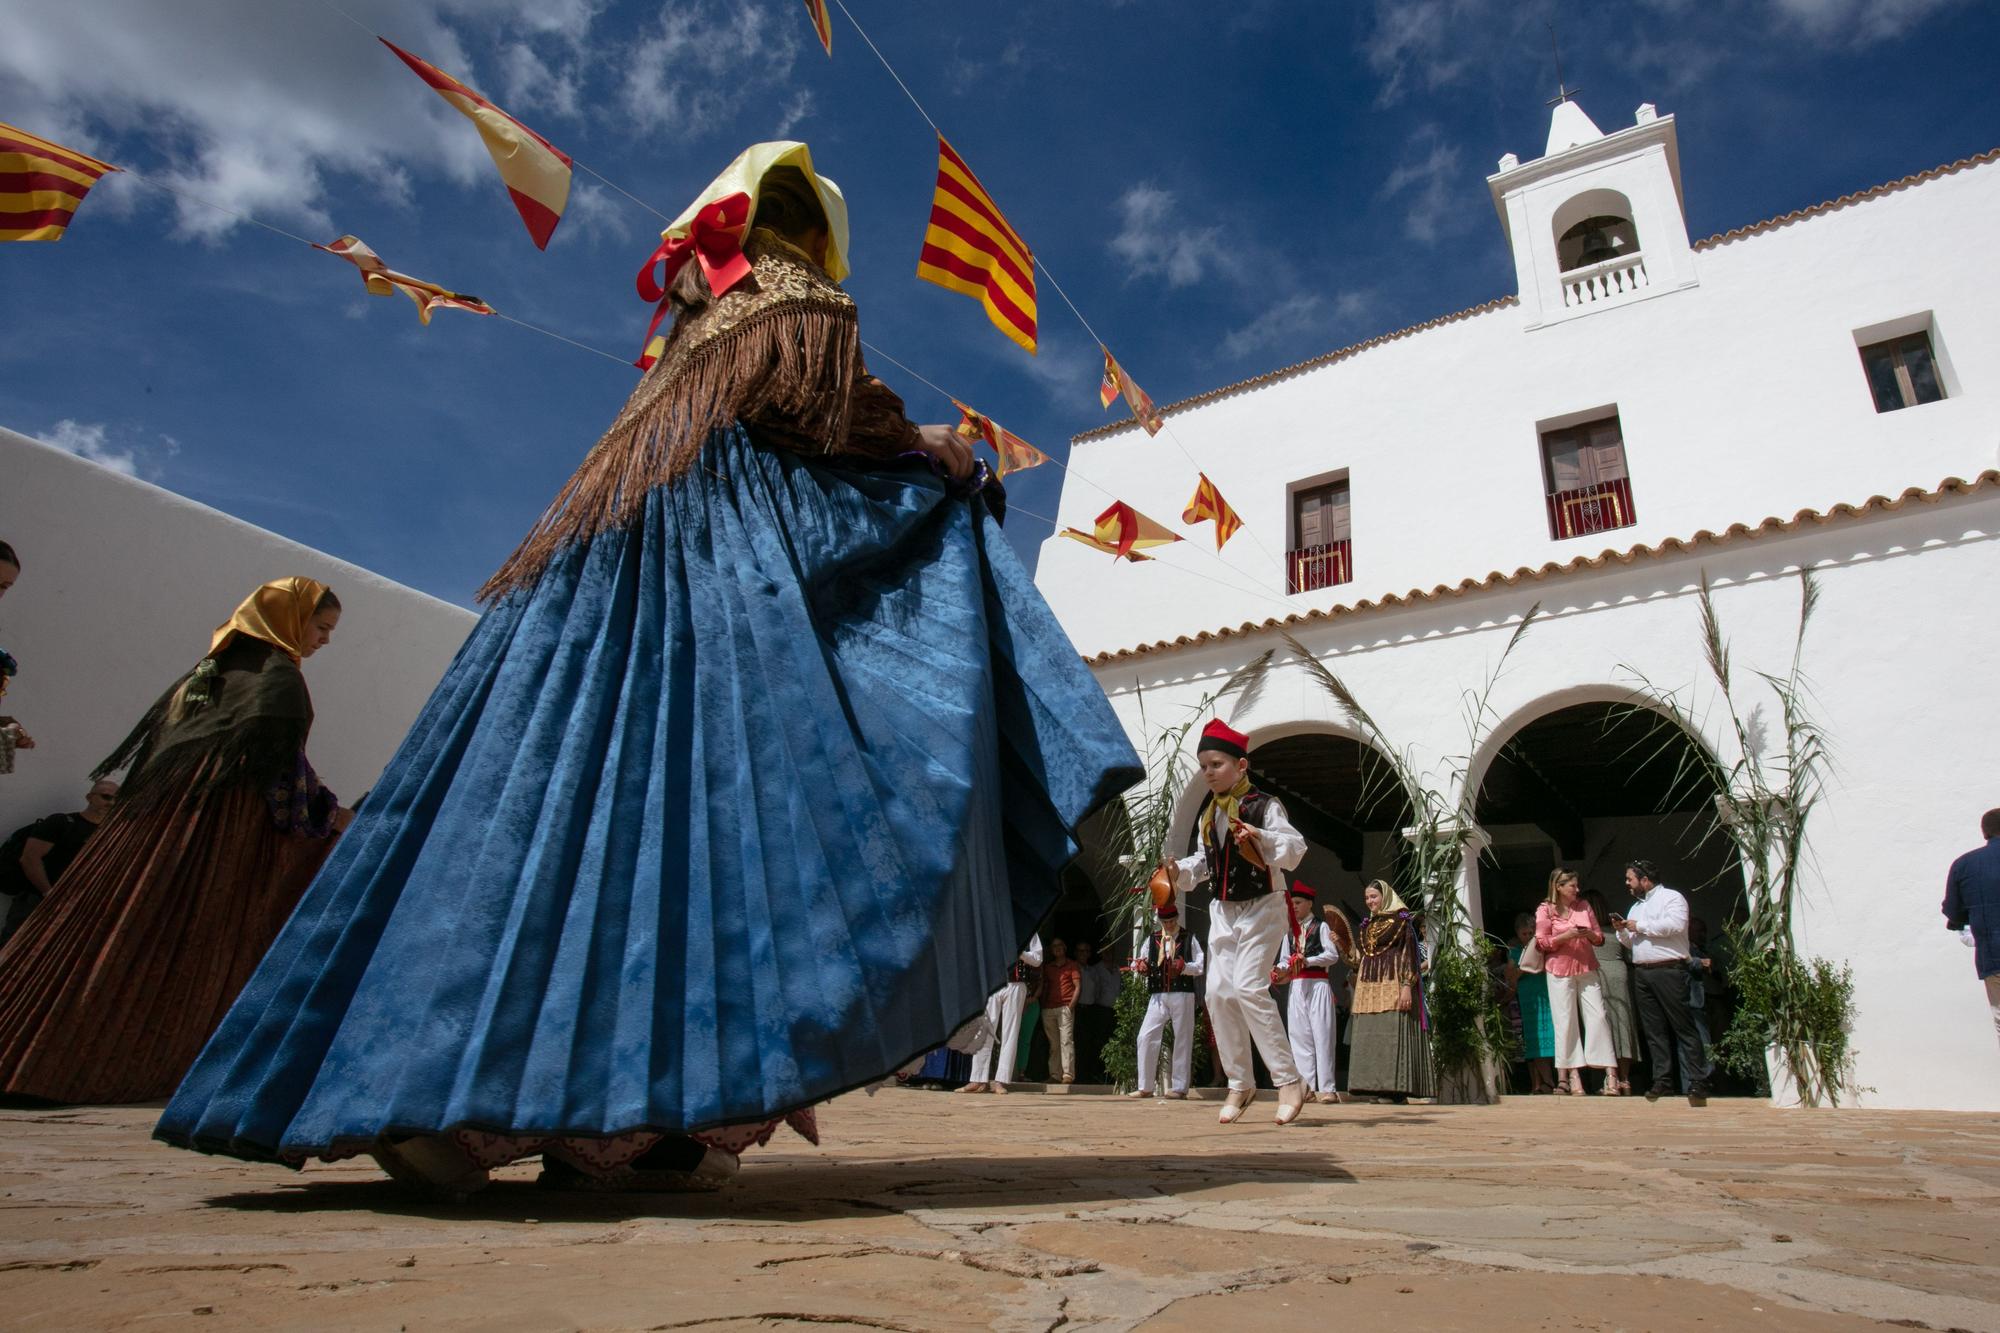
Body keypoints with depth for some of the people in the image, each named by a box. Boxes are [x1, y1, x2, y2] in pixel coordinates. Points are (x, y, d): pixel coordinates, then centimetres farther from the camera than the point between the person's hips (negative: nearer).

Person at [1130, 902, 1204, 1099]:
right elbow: (1138, 964, 13)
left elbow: (1199, 967, -1)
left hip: (1182, 995, -3)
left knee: (1182, 1040, 2)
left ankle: (1179, 1087, 9)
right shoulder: (1152, 939, 14)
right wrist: (1140, 966, -10)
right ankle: (1145, 1086, 3)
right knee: (1146, 1037, -4)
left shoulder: (1189, 939, 5)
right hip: (1158, 996, 3)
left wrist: (1183, 967, -19)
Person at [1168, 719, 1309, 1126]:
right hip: (1223, 910, 7)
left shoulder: (1264, 806, -10)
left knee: (1249, 987, -18)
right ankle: (1240, 1084, 15)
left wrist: (1262, 837, -36)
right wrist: (1180, 870, -3)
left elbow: (1296, 849, -19)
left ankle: (1289, 1081, -6)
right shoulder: (1206, 814, 8)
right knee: (1219, 991, 2)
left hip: (1261, 908, -7)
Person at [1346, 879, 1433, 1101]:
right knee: (1370, 1037, 1)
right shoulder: (1366, 925, 19)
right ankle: (1379, 1087, 3)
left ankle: (1399, 1088, -8)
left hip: (1392, 986, -7)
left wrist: (1407, 986, -17)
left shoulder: (1401, 921, 0)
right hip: (1368, 988, 7)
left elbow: (1409, 955, -7)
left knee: (1394, 1035, -10)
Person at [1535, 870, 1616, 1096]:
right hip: (1560, 971, -3)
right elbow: (1541, 943, -4)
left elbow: (1599, 937, 14)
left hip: (1587, 969, 3)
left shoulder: (1584, 906, 11)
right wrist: (1566, 936, -17)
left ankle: (1610, 1072, -1)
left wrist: (1589, 934, -9)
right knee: (1566, 1021, -1)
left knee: (1598, 1016, -3)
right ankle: (1573, 1076, 4)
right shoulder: (1545, 910, -1)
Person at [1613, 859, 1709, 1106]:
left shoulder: (1671, 898, -1)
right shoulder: (1636, 907, 23)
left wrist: (1640, 926, -11)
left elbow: (1675, 925, -20)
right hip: (1642, 973, 7)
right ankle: (1663, 1080, 9)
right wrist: (1622, 930, 5)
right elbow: (1631, 943, 25)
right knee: (1654, 1030, 6)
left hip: (1668, 971, -7)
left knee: (1683, 1026, -7)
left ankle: (1698, 1082, -7)